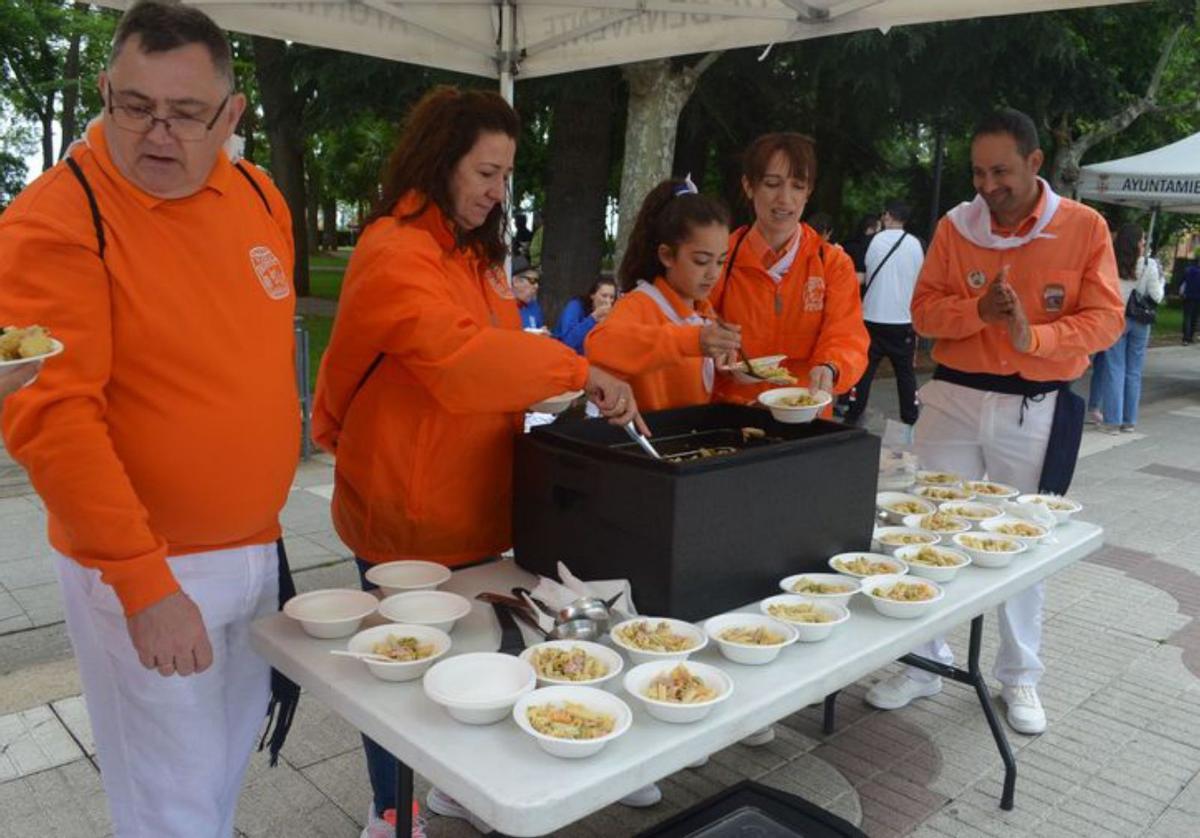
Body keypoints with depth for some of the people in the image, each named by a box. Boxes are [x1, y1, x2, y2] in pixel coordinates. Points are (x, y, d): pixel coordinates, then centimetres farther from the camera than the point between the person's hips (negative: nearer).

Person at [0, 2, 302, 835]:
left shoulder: (260, 197, 3)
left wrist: (265, 522, 12)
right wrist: (142, 579, -24)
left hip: (257, 549, 6)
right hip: (142, 568, -6)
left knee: (229, 763, 23)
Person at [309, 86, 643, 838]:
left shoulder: (472, 249, 11)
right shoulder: (395, 253, -18)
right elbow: (459, 354, -32)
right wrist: (580, 371, -29)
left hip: (470, 500, 9)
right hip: (408, 509, -8)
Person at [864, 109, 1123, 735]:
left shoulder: (1085, 228, -4)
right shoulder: (956, 226, 2)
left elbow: (1104, 320, -7)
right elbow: (924, 310, 0)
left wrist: (1033, 336, -25)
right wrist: (977, 312, -19)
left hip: (1037, 408, -1)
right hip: (954, 398, 2)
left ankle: (1019, 676, 28)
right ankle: (923, 664, 21)